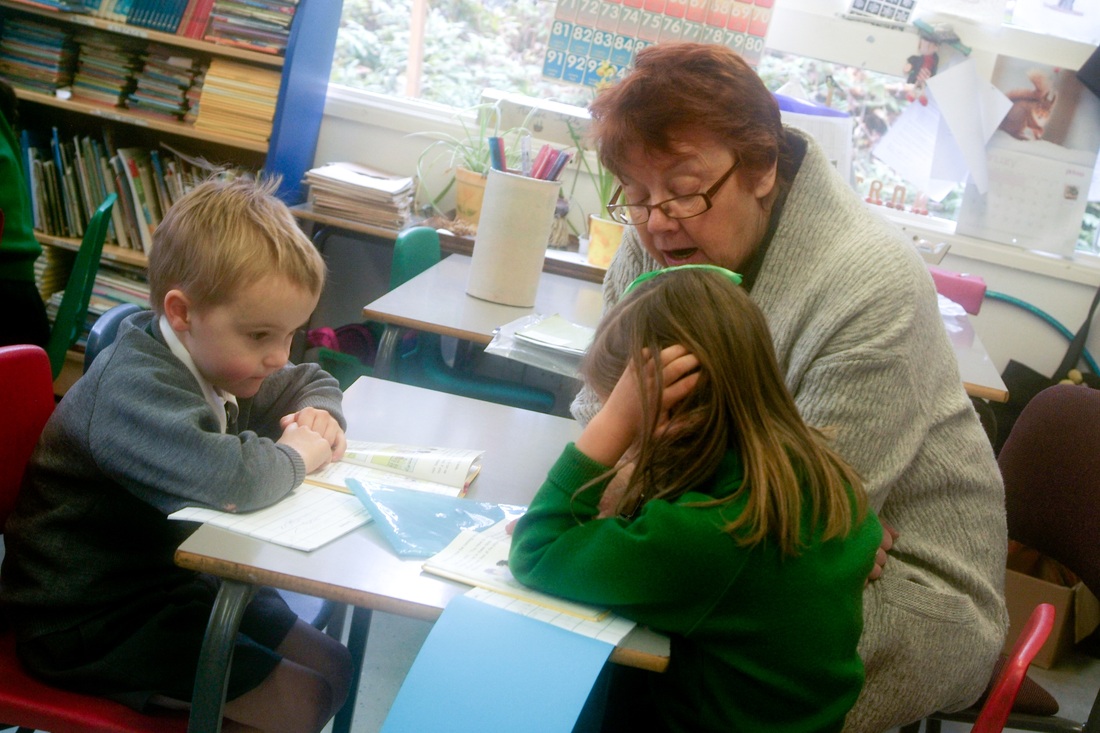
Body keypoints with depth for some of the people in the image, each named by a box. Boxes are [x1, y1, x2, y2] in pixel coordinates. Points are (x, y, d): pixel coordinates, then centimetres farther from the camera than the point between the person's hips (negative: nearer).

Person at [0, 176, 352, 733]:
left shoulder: (212, 356, 2)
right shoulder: (132, 387, -29)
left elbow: (313, 382, 21)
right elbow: (230, 480, -46)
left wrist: (318, 415, -4)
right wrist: (295, 455, -24)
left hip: (170, 577, 10)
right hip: (85, 620, -10)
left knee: (333, 669, 11)